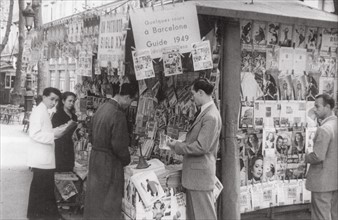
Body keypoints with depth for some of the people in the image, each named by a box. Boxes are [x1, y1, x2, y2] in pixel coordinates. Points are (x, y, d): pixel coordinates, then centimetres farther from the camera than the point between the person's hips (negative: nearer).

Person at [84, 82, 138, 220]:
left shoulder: (101, 108, 4)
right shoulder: (118, 114, -22)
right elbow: (119, 145, -20)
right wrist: (126, 160, -3)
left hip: (95, 156, 8)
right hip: (109, 162, -8)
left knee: (95, 196, 19)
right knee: (109, 202, 4)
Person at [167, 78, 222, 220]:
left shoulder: (211, 117, -20)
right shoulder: (205, 112, 11)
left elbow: (202, 147, -23)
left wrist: (178, 146, -13)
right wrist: (179, 144, 6)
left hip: (200, 174, -10)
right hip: (195, 174, 10)